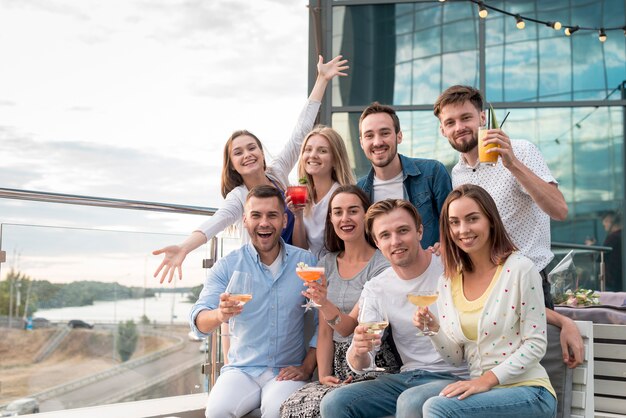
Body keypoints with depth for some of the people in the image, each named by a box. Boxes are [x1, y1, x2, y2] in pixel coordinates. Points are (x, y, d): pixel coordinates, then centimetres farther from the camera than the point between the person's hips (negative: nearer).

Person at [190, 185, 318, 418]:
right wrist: (219, 315, -33)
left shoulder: (306, 262, 1)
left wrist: (307, 367, -6)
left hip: (287, 371, -1)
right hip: (242, 370, 1)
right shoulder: (227, 266, 0)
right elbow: (198, 320, -10)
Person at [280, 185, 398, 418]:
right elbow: (325, 330, 9)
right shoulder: (327, 264, 10)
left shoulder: (381, 265, -7)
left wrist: (325, 304, -28)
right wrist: (323, 375, -3)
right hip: (338, 365, 5)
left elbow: (352, 328, -12)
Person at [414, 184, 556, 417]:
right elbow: (456, 359, 11)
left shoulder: (520, 269, -9)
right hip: (483, 390, 4)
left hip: (526, 390, -4)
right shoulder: (448, 282, 6)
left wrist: (488, 379, -18)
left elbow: (536, 344, -9)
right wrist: (434, 329, -8)